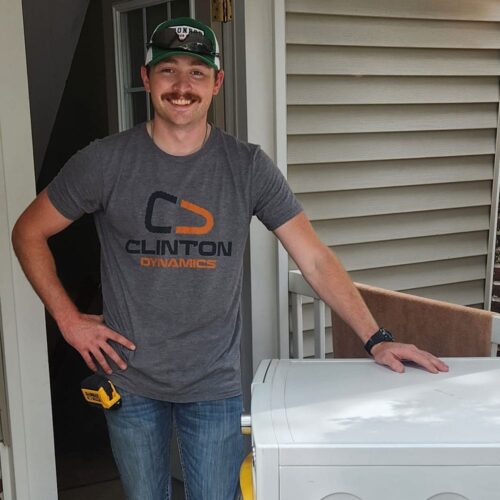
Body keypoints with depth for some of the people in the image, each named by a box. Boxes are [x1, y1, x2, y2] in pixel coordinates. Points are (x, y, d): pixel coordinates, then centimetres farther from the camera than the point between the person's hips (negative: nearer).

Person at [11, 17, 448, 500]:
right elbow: (28, 232, 3)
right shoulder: (105, 161, -7)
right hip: (131, 383, 1)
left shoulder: (248, 166, -6)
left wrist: (375, 339, -10)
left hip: (215, 386, 0)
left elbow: (315, 259, -5)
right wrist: (68, 319, -4)